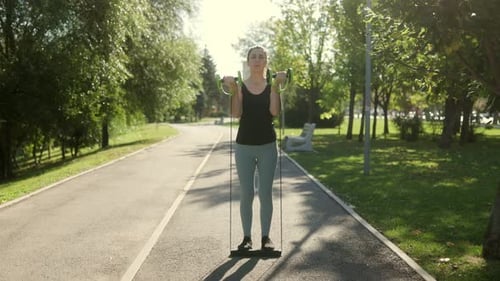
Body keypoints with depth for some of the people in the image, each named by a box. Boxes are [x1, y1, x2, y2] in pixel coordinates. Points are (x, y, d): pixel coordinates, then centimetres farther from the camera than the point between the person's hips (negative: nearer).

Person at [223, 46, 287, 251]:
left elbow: (274, 111, -14)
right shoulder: (240, 86, 1)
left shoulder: (271, 85, 2)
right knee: (246, 194, 5)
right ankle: (246, 237, 15)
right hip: (244, 146, 0)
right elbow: (236, 113, -11)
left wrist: (276, 86, -19)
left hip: (267, 146, 0)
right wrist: (232, 91, -21)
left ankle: (266, 237, 15)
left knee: (265, 193, 5)